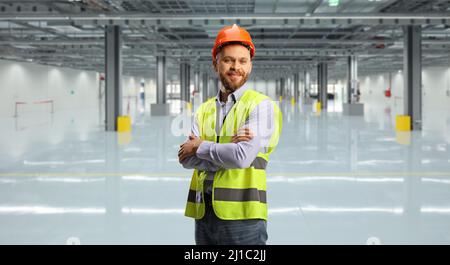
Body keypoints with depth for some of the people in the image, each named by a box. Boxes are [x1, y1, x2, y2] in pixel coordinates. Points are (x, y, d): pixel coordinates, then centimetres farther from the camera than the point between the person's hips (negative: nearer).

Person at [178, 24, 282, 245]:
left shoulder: (261, 105, -4)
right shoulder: (204, 110, 13)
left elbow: (243, 156, -17)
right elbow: (186, 158, -1)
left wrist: (201, 147, -4)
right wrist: (227, 148, -14)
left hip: (242, 215, -5)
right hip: (203, 214, 5)